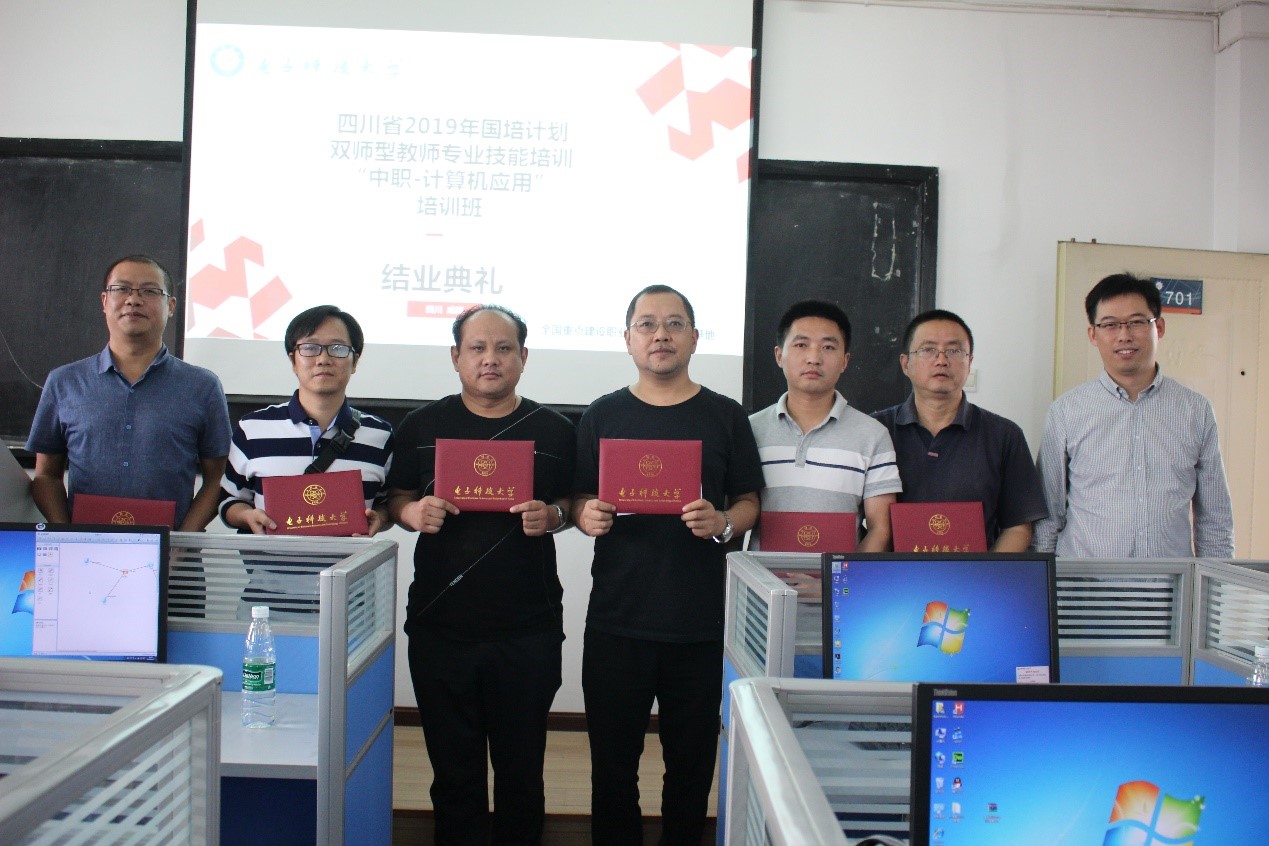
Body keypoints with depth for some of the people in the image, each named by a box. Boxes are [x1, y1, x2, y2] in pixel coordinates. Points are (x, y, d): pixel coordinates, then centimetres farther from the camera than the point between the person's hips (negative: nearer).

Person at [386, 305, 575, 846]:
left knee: (521, 766, 10)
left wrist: (550, 515, -11)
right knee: (453, 766, 11)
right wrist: (414, 513, -10)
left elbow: (574, 506, 10)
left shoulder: (553, 431, 3)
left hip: (528, 631, -1)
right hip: (439, 624, 1)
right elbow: (396, 499, 11)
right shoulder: (422, 426, 6)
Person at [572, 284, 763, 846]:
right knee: (612, 762, 9)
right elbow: (579, 500, 11)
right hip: (616, 619, 1)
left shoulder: (725, 417, 6)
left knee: (692, 762, 9)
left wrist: (722, 523, -13)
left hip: (699, 624, 0)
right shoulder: (602, 416, 7)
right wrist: (587, 515, -11)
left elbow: (749, 502, 8)